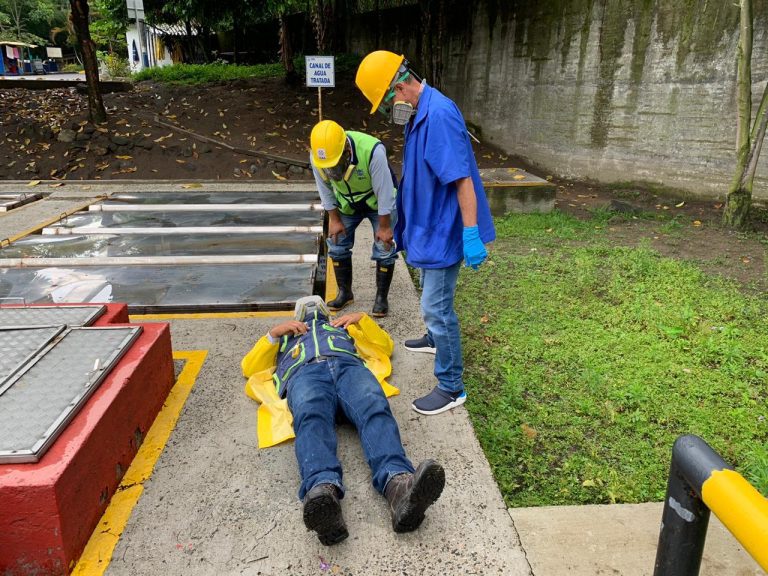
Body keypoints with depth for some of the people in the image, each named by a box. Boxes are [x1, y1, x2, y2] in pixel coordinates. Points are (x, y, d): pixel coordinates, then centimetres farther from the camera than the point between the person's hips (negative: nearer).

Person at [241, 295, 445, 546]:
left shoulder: (344, 325, 49)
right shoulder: (285, 334, 46)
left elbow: (385, 345, 38)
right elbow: (249, 367, 33)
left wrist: (362, 319, 23)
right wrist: (273, 333, 18)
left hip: (350, 365, 1)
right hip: (304, 372, -1)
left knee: (375, 410, -36)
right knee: (311, 418, -39)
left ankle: (398, 483, -63)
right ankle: (322, 489, -67)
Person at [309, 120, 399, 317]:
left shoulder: (373, 151, -39)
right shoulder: (316, 156, -26)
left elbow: (384, 191, -28)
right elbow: (325, 190, -8)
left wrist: (384, 226, -20)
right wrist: (334, 219, -4)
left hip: (378, 202, -4)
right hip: (346, 203, 4)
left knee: (384, 248, -8)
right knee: (337, 245, 3)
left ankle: (381, 297, 7)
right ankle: (344, 292, 20)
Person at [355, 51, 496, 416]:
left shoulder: (439, 115, -24)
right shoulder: (419, 113, 7)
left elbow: (463, 178, -27)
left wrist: (471, 234, -28)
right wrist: (407, 224, 25)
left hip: (444, 230, -10)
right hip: (430, 225, 10)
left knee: (436, 307, -4)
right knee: (432, 296, 27)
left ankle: (451, 388, 9)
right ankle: (436, 340, 52)